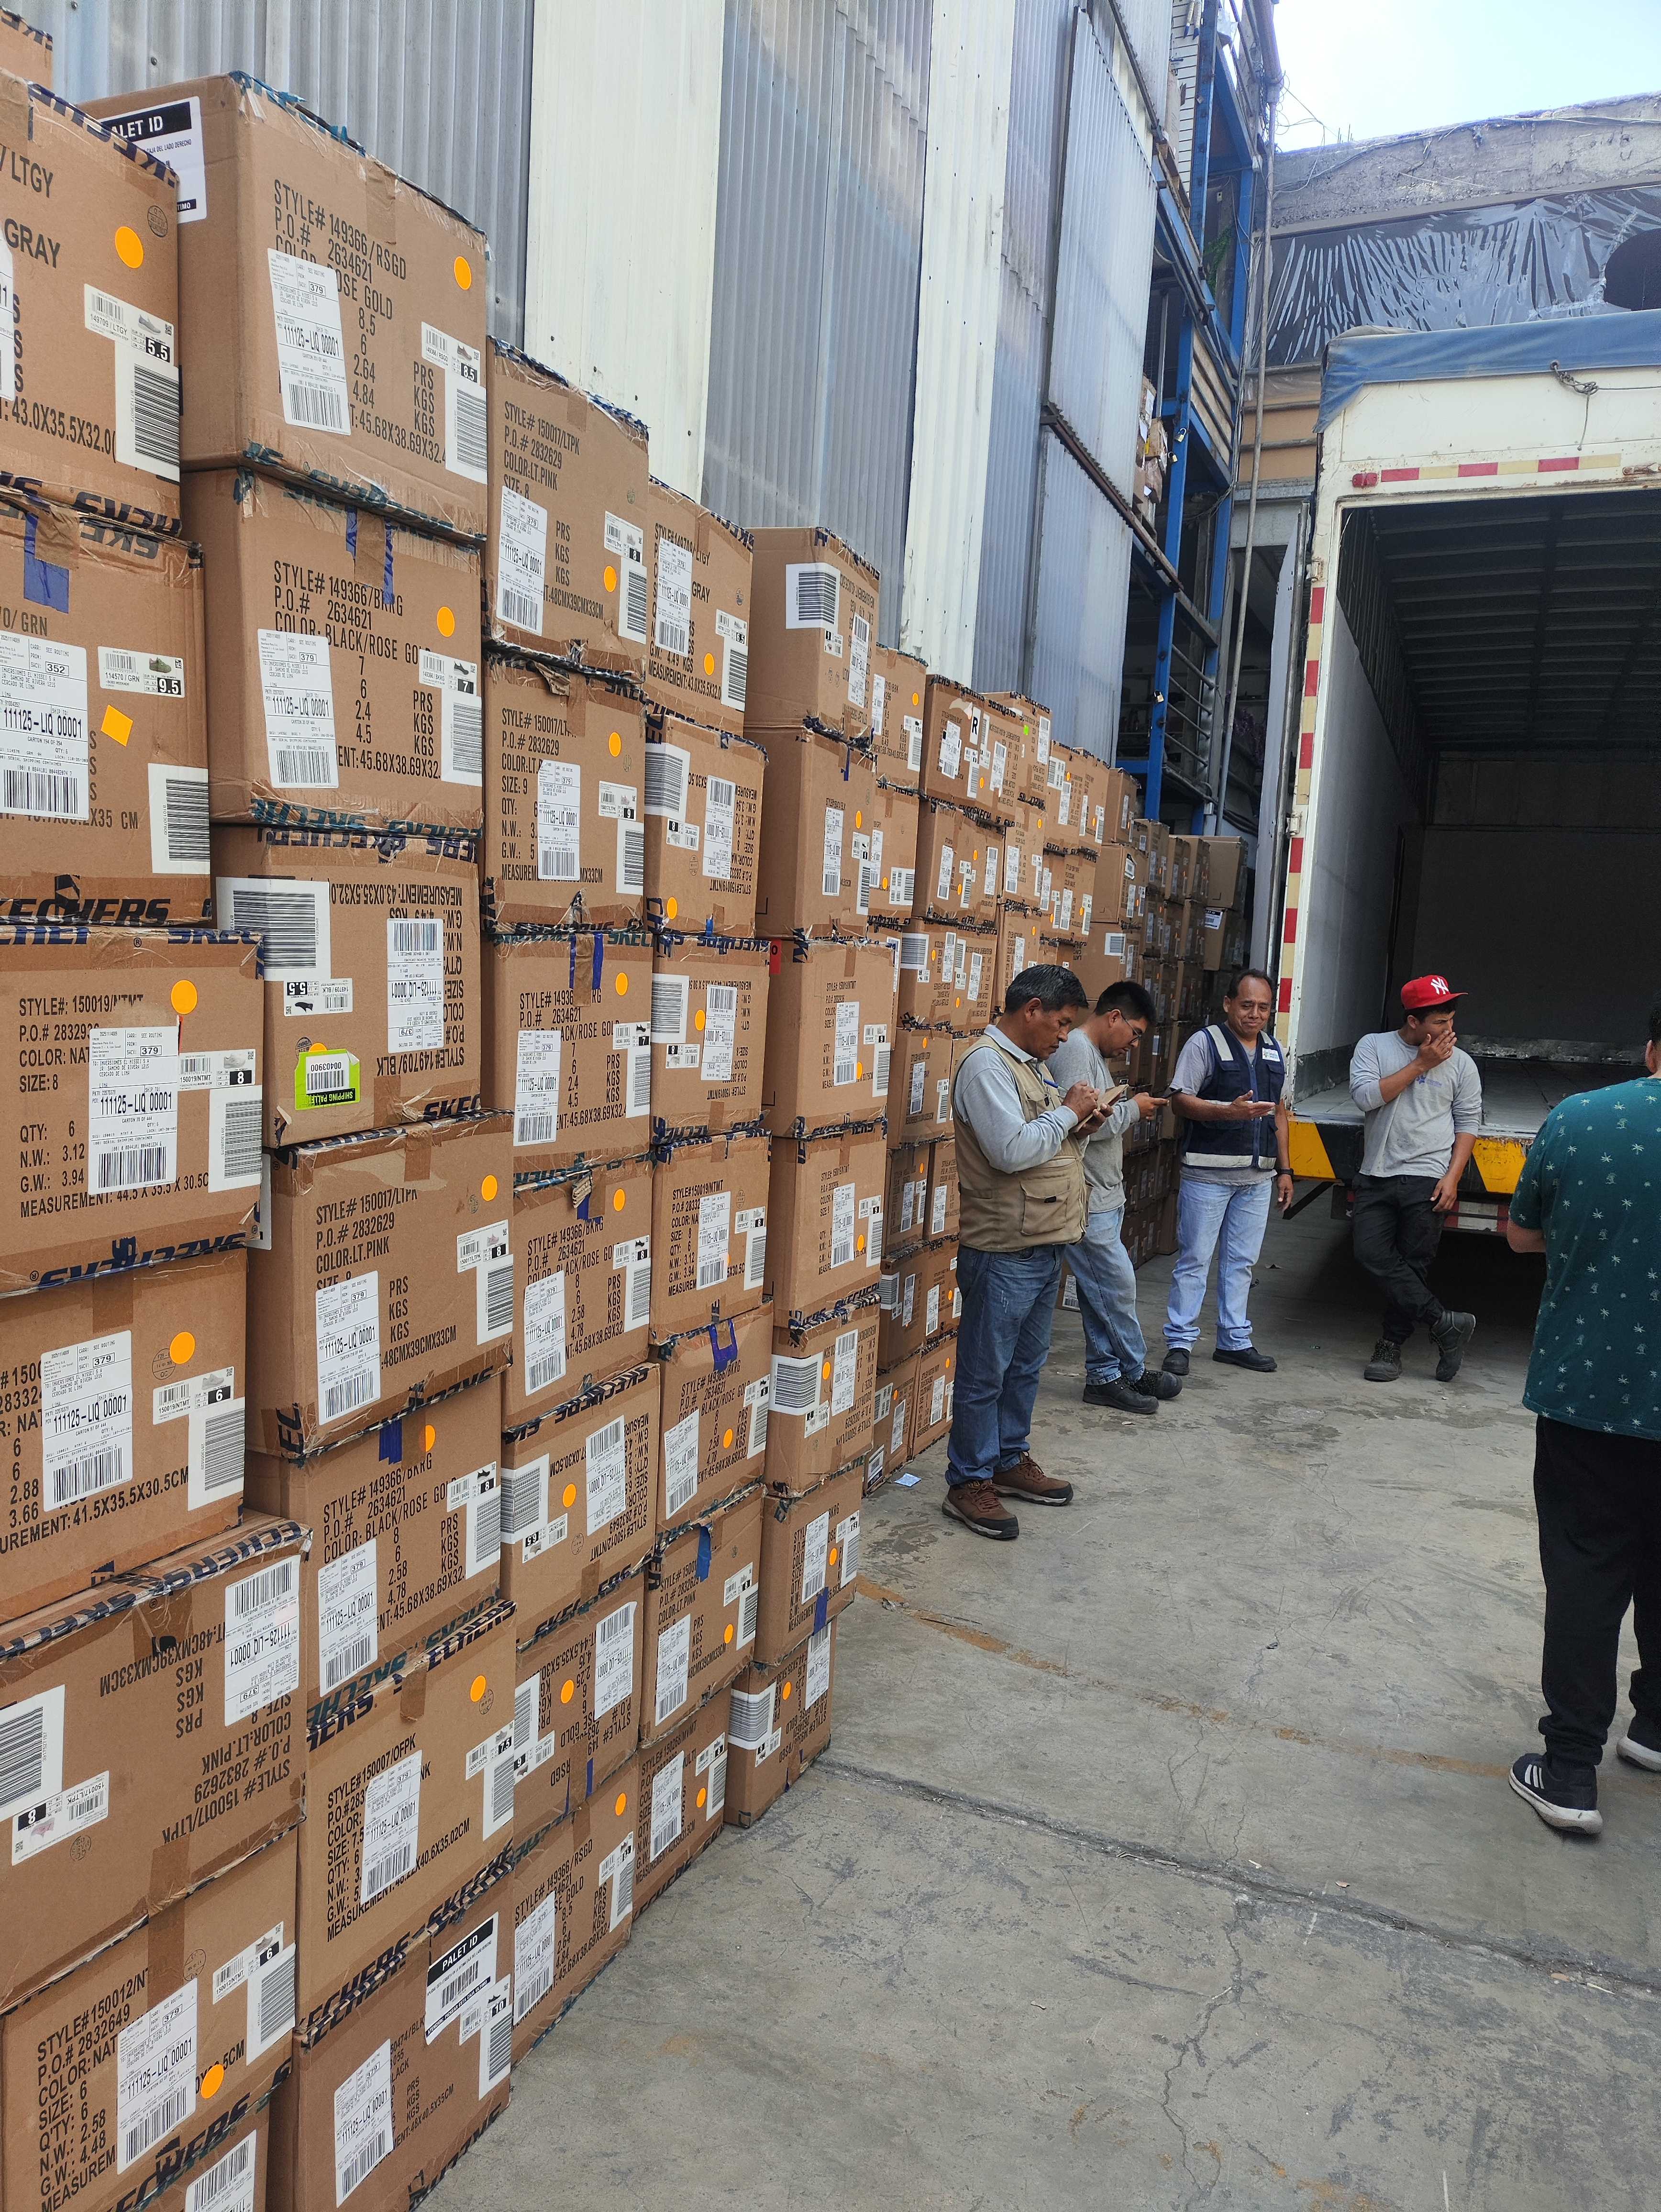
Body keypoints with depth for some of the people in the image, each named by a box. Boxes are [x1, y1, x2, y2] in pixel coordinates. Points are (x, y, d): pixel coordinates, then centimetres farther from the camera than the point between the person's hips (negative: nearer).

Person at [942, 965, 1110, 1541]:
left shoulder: (1032, 1063, 15)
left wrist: (1077, 1128, 4)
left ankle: (1010, 1460, 33)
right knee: (985, 1374, 1)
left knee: (1026, 1365, 19)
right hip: (1003, 1249, -10)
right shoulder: (986, 1063, -16)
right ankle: (969, 1483, 12)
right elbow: (1011, 1150, -26)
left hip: (1044, 1245, 10)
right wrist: (1067, 1113, -13)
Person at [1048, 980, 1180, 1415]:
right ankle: (1133, 1373, 16)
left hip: (1103, 1198, 10)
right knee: (1118, 1287, 0)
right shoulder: (1075, 1050, -17)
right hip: (1087, 1200, -10)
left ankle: (1105, 1378, 21)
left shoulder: (1096, 1054, 16)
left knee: (1103, 1292, 13)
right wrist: (1132, 1109, -12)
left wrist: (1130, 1109, 4)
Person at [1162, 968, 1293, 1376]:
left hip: (1257, 1177, 6)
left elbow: (1279, 1112, 19)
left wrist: (1284, 1169, 16)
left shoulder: (1275, 1051, 14)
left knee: (1241, 1262, 12)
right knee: (1195, 1259, -1)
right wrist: (1231, 1111, -26)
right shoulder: (1205, 1043, -6)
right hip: (1208, 1174, -6)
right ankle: (1180, 1342, 7)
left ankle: (1235, 1340, 21)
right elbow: (1180, 1099, -12)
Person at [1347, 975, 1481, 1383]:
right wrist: (1420, 1065, -11)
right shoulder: (1374, 1047, 3)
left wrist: (1452, 1178, -5)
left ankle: (1392, 1345, 15)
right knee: (1372, 1254, -11)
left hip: (1427, 1180, -1)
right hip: (1377, 1177, 1)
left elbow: (1468, 1124, 6)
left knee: (1412, 1266, 1)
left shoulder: (1461, 1063, 5)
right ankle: (1445, 1323, -3)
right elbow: (1365, 1096, -11)